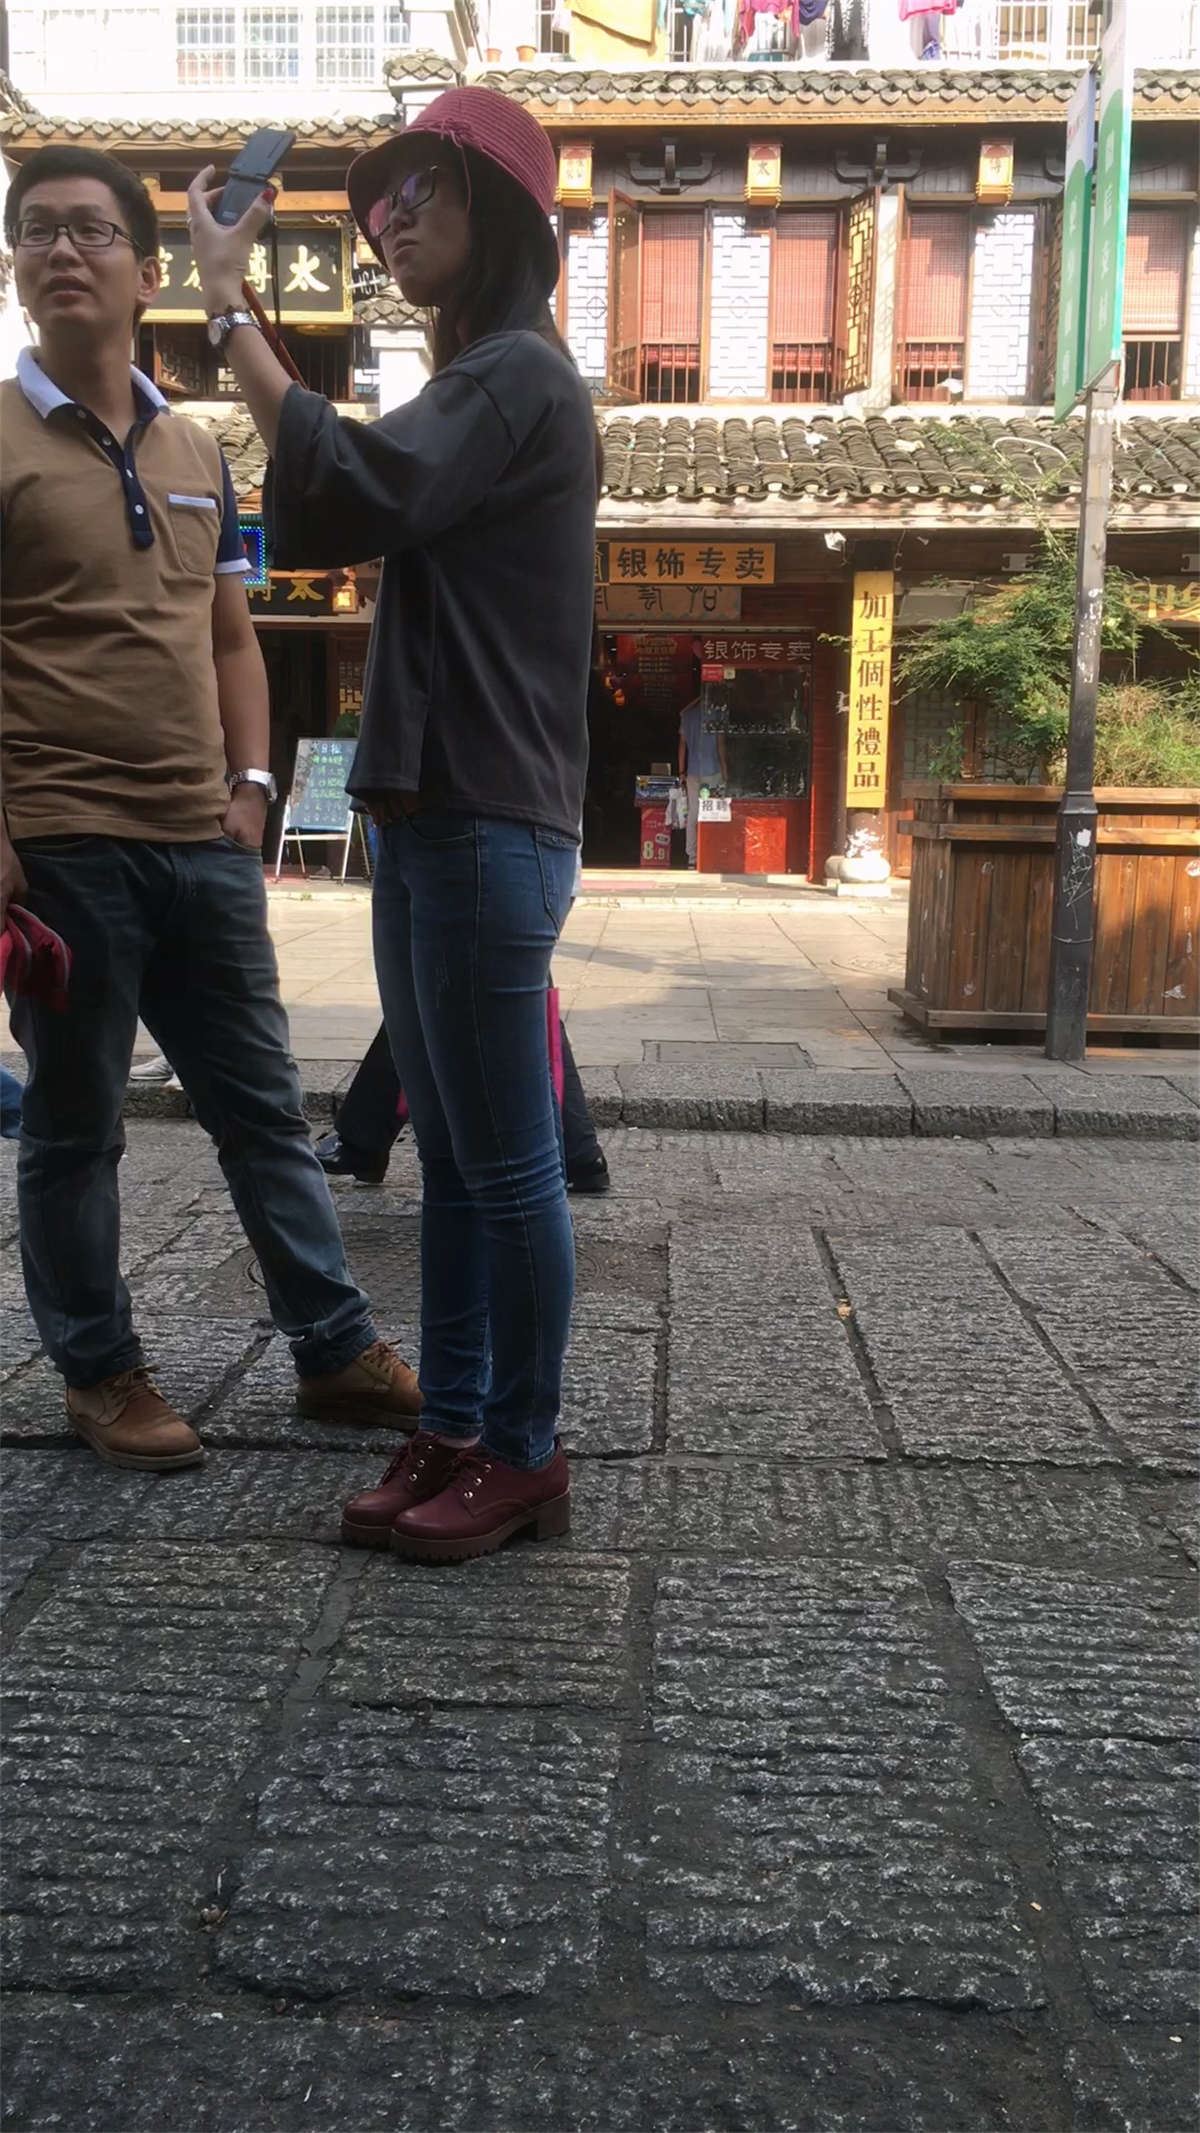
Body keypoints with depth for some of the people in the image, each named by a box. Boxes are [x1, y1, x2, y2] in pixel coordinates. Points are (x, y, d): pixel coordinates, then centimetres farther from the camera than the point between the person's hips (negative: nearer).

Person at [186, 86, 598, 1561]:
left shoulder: (519, 373, -7)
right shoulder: (467, 384, 24)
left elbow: (356, 487, -23)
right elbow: (309, 532, 20)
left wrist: (228, 311, -16)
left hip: (489, 830, -10)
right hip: (426, 821, 10)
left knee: (507, 1164, -3)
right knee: (451, 1159, 11)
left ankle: (524, 1456, 10)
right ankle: (453, 1432, 21)